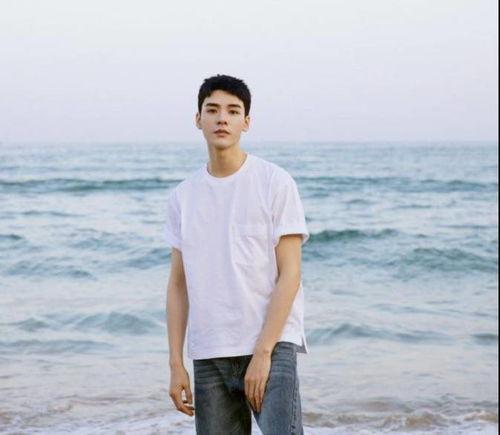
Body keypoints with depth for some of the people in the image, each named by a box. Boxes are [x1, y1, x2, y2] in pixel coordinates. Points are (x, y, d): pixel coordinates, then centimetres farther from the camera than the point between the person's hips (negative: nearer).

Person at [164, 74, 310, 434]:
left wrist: (262, 352, -13)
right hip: (208, 356, 4)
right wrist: (176, 363, 5)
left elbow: (289, 275, -7)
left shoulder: (275, 182, -3)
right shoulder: (182, 196, 11)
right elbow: (178, 284, 12)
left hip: (272, 346, -4)